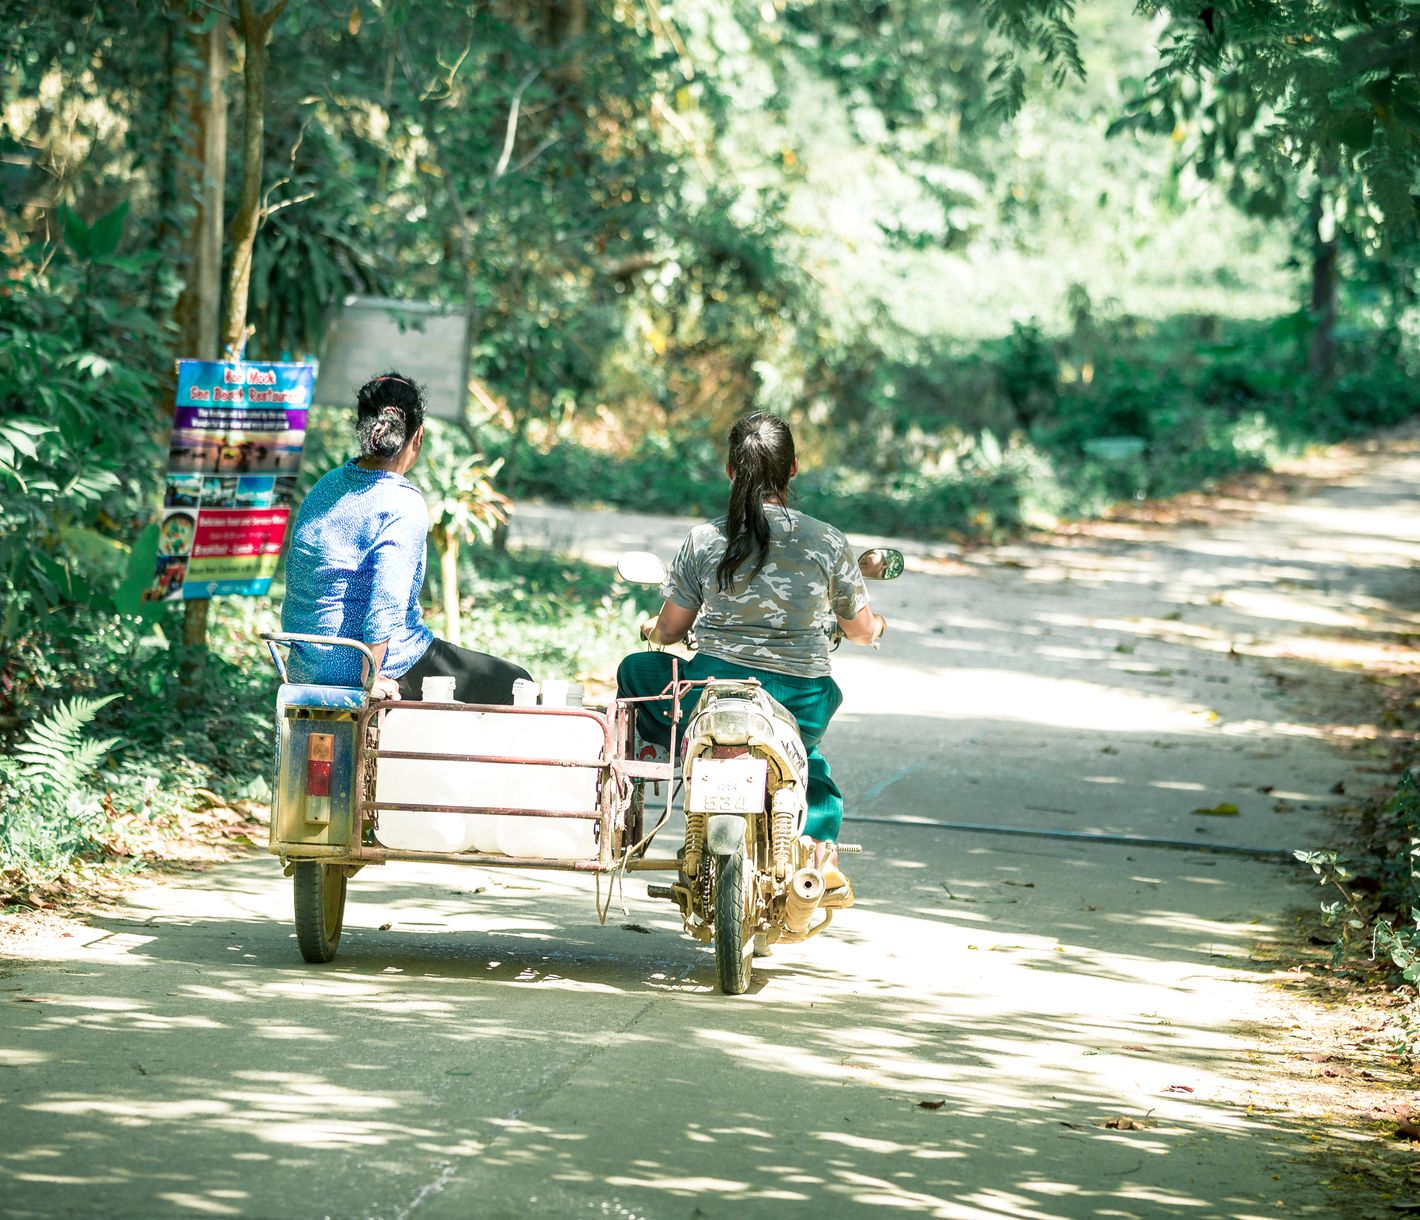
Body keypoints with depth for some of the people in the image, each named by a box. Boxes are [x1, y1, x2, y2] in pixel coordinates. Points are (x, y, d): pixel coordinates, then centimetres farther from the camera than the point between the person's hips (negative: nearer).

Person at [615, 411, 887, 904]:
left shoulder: (703, 539, -4)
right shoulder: (827, 541, -4)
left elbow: (669, 629, 4)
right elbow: (860, 629, 8)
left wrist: (651, 628, 29)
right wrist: (877, 624, 33)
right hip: (801, 706, 1)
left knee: (635, 669, 28)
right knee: (809, 752, 38)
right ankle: (821, 849, 22)